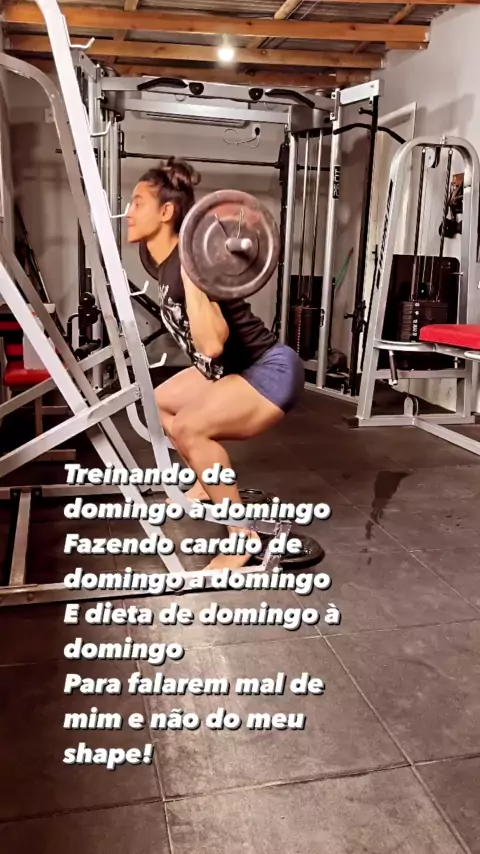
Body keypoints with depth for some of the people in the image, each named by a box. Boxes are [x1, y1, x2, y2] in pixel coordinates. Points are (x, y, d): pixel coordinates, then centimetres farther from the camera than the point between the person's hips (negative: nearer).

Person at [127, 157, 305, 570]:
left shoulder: (187, 264, -23)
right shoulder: (168, 264, 4)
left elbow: (212, 344, -35)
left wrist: (191, 277, -34)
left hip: (272, 371, -10)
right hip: (236, 369, 10)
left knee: (191, 427, -30)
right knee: (160, 402, 20)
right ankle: (208, 486, 32)